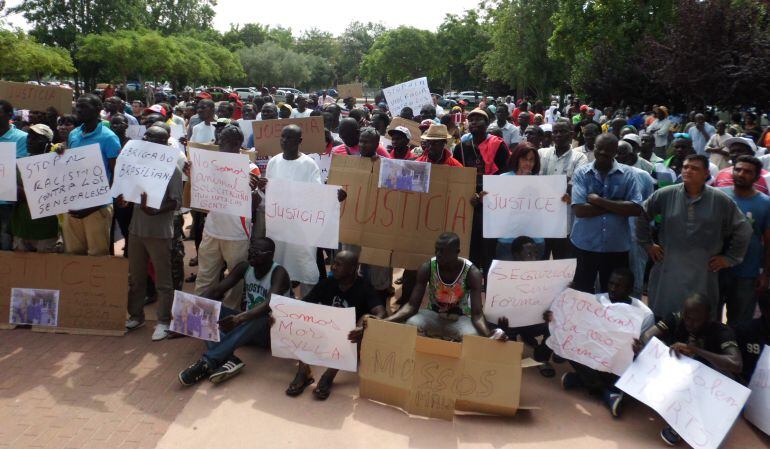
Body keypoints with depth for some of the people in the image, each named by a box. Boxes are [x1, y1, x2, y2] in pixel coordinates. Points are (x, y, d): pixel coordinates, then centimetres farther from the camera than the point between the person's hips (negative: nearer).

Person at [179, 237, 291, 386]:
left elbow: (269, 304, -34)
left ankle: (207, 361, -44)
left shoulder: (279, 273, -17)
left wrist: (240, 318, -51)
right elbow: (217, 289, -6)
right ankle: (228, 359, -36)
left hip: (270, 329, -6)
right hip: (246, 322, 6)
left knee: (258, 318, -39)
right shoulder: (244, 267, 0)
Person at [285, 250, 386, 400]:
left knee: (366, 317, -33)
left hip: (348, 338, -3)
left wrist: (365, 329, -49)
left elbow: (381, 314, -27)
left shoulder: (364, 288, -12)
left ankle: (329, 376, -40)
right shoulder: (326, 284, 0)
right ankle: (303, 372, -32)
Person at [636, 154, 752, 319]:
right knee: (662, 319, 7)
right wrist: (647, 244, 9)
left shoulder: (721, 200, -2)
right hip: (668, 273, 1)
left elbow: (743, 230, 7)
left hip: (703, 276, 0)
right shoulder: (665, 195, -1)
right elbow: (641, 216, 11)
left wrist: (729, 258, 7)